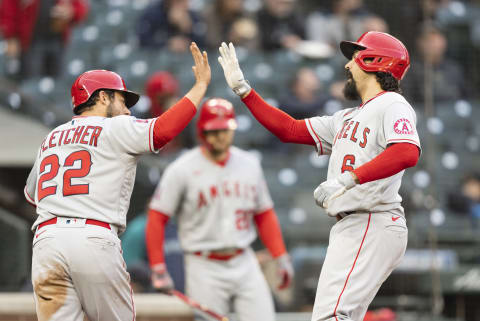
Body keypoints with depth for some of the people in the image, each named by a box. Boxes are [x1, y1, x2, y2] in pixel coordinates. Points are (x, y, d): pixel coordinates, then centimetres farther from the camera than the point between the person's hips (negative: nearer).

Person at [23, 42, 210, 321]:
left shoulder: (51, 138, 25)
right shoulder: (115, 128, 7)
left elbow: (32, 194, 35)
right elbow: (163, 130, -9)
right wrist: (201, 85, -2)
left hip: (47, 238, 5)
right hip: (94, 239, -5)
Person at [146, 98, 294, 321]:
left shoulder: (249, 165, 9)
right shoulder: (182, 170, -6)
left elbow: (264, 215, 17)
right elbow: (157, 218, -5)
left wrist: (281, 257, 9)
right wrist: (158, 269, -11)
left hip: (244, 264, 4)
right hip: (204, 270, -4)